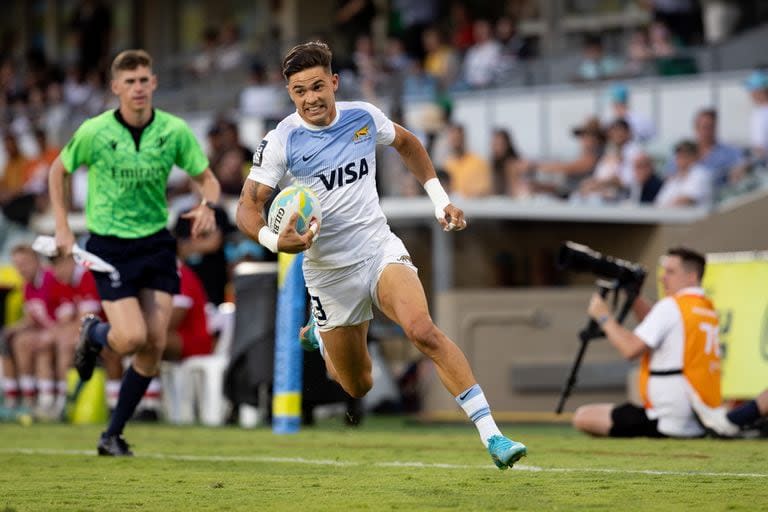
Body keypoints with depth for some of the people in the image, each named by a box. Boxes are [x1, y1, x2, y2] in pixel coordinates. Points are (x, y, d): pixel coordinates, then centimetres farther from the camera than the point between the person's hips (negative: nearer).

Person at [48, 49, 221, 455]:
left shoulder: (175, 131, -5)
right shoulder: (94, 132, -10)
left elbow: (207, 179, 5)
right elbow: (58, 171, 6)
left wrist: (208, 205, -18)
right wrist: (62, 228, 0)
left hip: (156, 243, 3)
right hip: (109, 246, -3)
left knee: (155, 344, -4)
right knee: (133, 337, -17)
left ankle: (113, 434, 11)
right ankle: (93, 334, 22)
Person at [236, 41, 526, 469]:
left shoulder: (363, 117, -2)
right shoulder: (281, 141, -11)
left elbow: (407, 144, 19)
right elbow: (249, 206, -10)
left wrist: (441, 199, 14)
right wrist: (275, 241, -31)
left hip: (380, 249, 1)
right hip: (329, 270, -1)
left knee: (423, 330, -28)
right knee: (359, 388, 7)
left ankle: (491, 435, -30)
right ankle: (319, 336, 44)